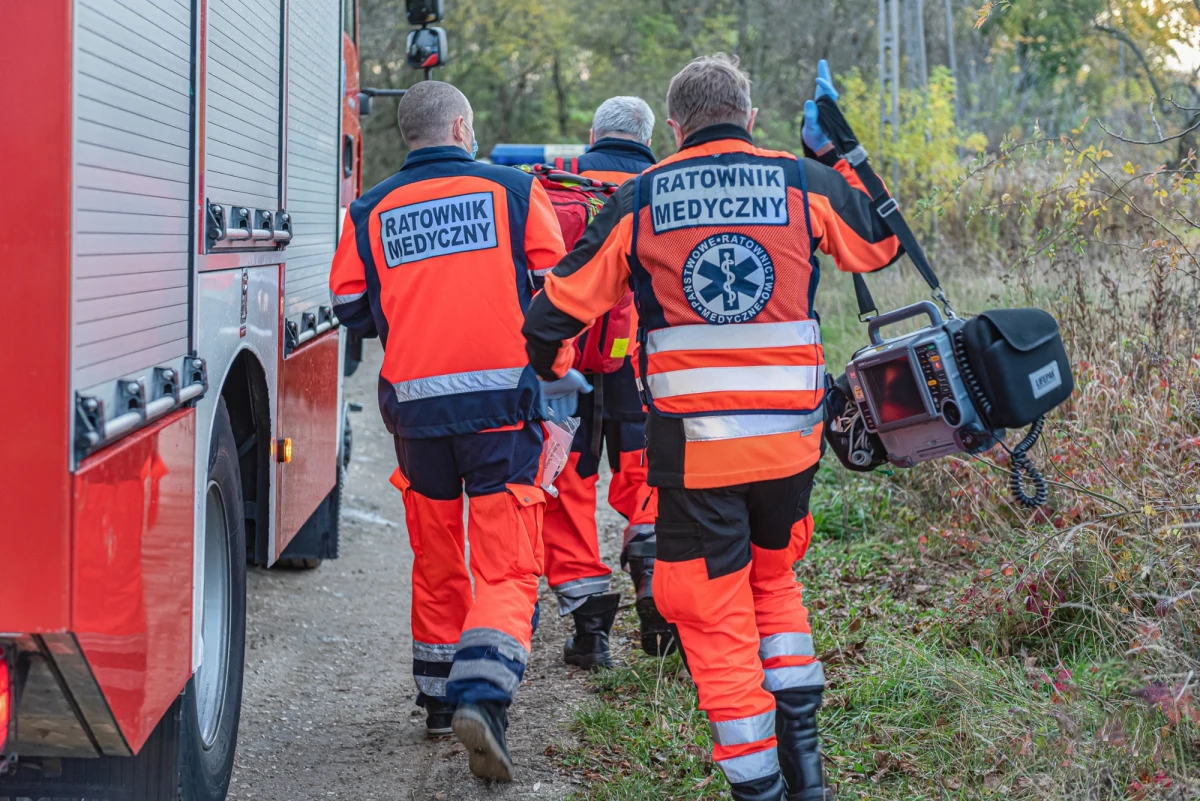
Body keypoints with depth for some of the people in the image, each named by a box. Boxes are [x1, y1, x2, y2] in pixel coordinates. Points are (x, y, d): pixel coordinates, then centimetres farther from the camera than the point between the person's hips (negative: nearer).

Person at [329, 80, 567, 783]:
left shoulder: (371, 212, 6)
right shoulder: (514, 191, 0)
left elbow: (353, 310, 8)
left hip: (417, 406, 3)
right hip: (502, 399, -3)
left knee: (436, 561, 19)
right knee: (507, 567, -3)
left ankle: (440, 696, 29)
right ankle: (483, 694, -21)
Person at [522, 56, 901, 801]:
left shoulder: (640, 200, 1)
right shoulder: (803, 183, 3)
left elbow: (562, 304, 5)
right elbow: (881, 244, 20)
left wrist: (545, 365, 24)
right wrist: (845, 168, 32)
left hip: (693, 446, -2)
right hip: (790, 434, 2)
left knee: (715, 614, 8)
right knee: (773, 576, 25)